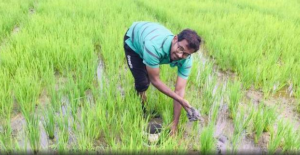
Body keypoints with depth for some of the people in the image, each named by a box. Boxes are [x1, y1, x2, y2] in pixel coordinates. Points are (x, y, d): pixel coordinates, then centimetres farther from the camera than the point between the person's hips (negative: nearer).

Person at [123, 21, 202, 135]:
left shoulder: (186, 60, -31)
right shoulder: (154, 46, -47)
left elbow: (180, 90, -28)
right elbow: (155, 80, -36)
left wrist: (175, 123, -26)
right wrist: (181, 101, -36)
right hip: (133, 39, -4)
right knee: (142, 82, -13)